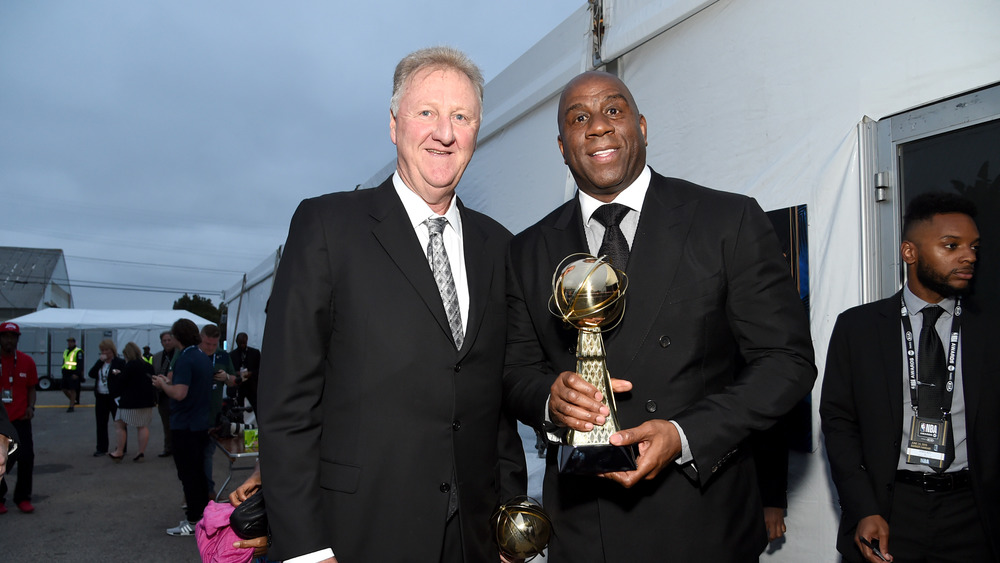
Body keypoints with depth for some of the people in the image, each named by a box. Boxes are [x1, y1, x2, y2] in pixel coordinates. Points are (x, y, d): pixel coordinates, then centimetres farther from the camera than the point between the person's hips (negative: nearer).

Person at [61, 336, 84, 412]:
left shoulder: (78, 351, -8)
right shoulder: (65, 351, 17)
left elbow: (80, 364, -15)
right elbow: (64, 363, 25)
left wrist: (76, 374, -22)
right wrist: (63, 373, 20)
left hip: (74, 374, -8)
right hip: (66, 373, 8)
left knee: (73, 390, -5)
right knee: (64, 389, 8)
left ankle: (71, 406, 1)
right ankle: (74, 401, 28)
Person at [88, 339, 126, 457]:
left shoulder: (120, 362, -6)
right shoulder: (99, 363, 13)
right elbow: (91, 374, -2)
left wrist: (118, 374, -29)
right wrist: (100, 361, -8)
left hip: (115, 397, -6)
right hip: (101, 397, 6)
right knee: (101, 424, 9)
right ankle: (102, 449, 17)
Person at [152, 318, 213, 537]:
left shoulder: (185, 360, -19)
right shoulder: (205, 358, 9)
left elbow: (180, 393, -26)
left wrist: (163, 385, -9)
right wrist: (169, 382, 18)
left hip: (184, 426, -8)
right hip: (202, 424, 8)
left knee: (188, 475, 0)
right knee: (199, 472, 16)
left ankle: (193, 522, 5)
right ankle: (203, 514, 24)